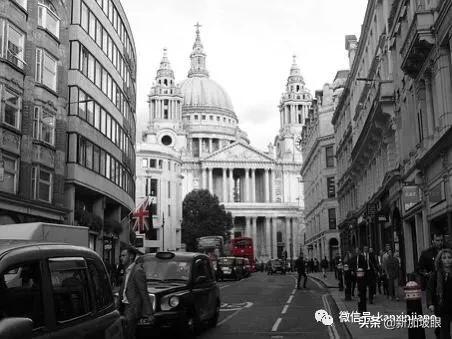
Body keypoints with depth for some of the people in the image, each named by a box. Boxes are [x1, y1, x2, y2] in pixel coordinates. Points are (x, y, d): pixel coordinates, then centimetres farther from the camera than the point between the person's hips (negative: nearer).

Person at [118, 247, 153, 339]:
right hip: (125, 307, 9)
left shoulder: (137, 271, -15)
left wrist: (148, 314, -17)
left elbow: (144, 293, -17)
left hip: (133, 310, -9)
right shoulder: (126, 271, 13)